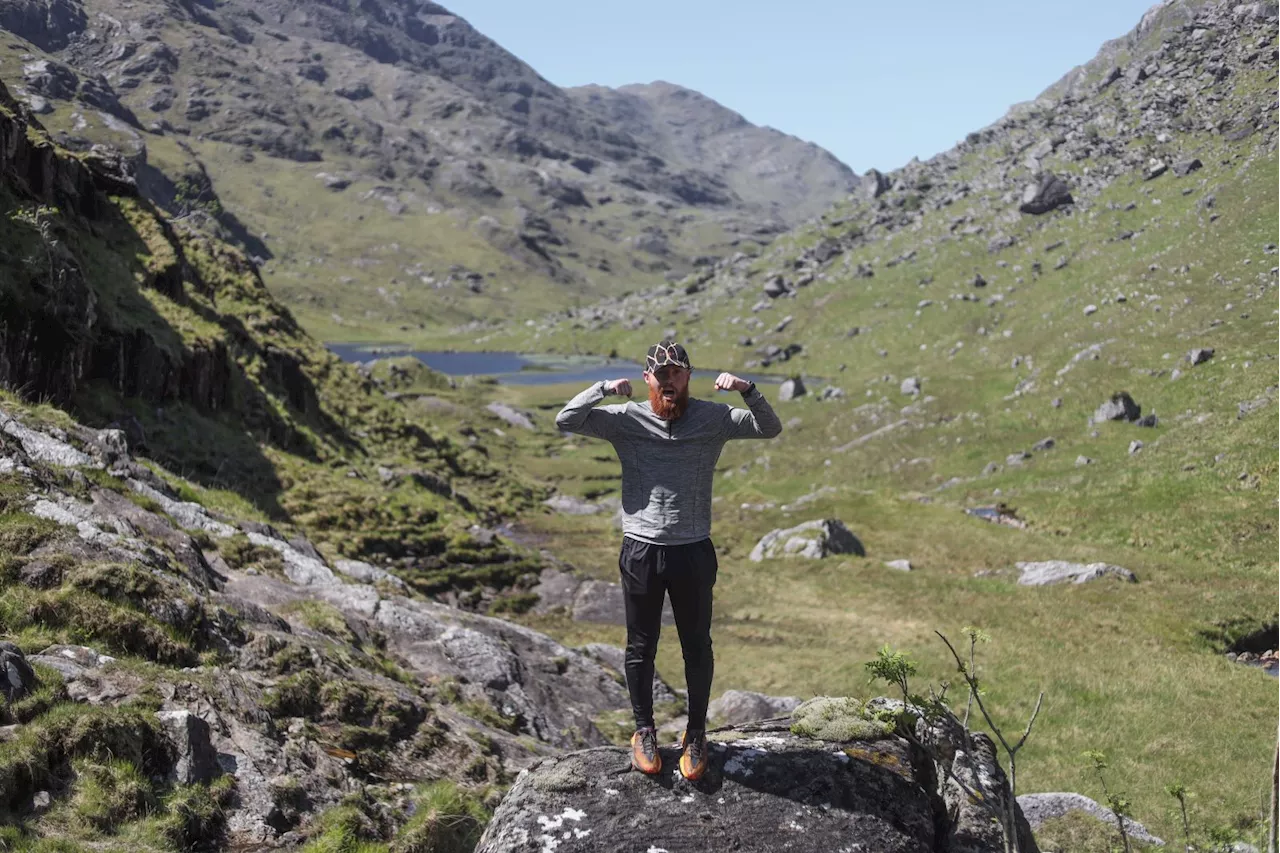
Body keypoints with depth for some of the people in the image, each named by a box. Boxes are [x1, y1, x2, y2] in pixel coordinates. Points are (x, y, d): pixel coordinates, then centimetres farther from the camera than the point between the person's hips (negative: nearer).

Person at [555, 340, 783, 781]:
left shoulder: (713, 419, 0)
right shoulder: (626, 419, -2)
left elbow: (771, 428, -4)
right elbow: (566, 420, -8)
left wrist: (747, 390, -20)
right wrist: (603, 389, -21)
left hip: (694, 553, 0)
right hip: (641, 552, 0)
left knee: (697, 647, 12)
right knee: (641, 648, 12)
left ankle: (696, 734, 29)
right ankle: (644, 731, 30)